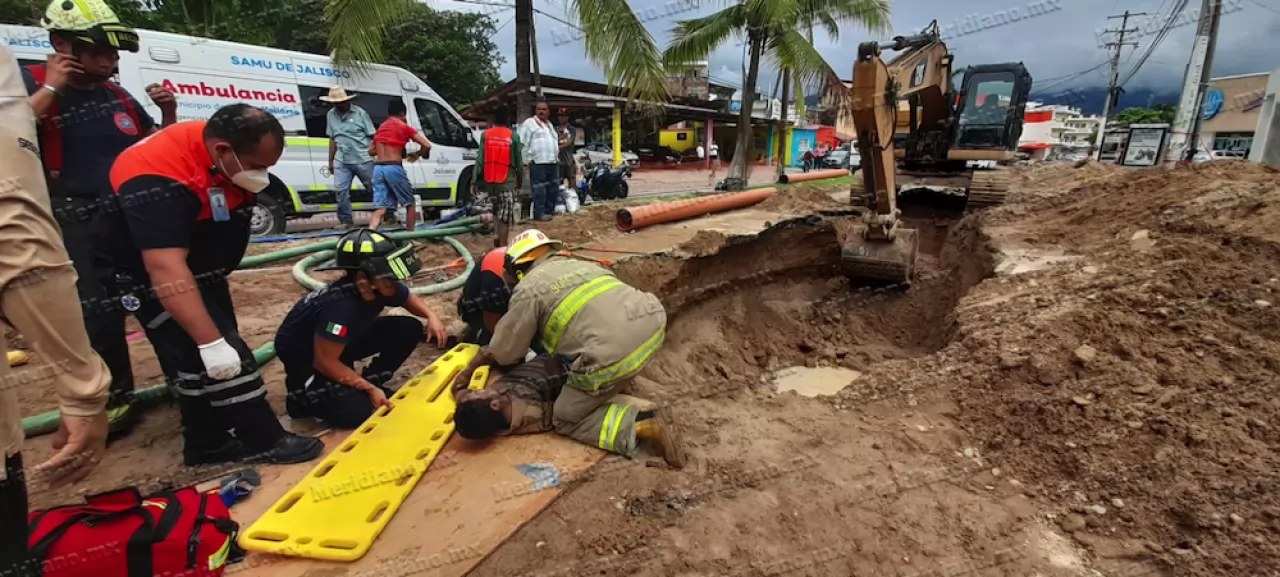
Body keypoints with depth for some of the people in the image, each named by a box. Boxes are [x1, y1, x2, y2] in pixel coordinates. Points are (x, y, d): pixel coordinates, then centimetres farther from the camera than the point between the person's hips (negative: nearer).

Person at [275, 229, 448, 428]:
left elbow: (410, 300, 8)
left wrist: (431, 316, -12)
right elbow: (326, 362, -30)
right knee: (357, 411, -23)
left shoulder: (381, 288, -16)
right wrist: (369, 389, -25)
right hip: (306, 361, -7)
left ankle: (370, 381, 5)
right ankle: (303, 396, 5)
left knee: (410, 329, -10)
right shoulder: (340, 306, -38)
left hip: (344, 342, 7)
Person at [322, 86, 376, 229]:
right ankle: (346, 220, 8)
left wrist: (374, 154, -8)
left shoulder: (360, 113, -2)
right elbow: (332, 139, 15)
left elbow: (372, 136, -2)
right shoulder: (331, 115, 10)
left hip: (363, 159, -4)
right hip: (341, 161, 4)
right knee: (342, 190, -2)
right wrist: (331, 160, 15)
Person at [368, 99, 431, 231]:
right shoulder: (404, 127, 3)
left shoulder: (380, 128, 20)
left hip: (378, 168, 5)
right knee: (410, 203, 13)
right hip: (394, 168, -5)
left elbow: (371, 151, 25)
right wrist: (417, 154, 15)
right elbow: (427, 146, -3)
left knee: (381, 208, 2)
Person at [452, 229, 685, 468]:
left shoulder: (528, 289, 11)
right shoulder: (583, 265, 29)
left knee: (567, 421, 15)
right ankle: (620, 381, 30)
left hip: (613, 354, -7)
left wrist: (468, 371, 36)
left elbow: (499, 352, 16)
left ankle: (645, 424, -4)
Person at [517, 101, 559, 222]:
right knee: (540, 189, -11)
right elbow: (523, 143, -10)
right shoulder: (529, 123, -3)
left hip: (551, 161, 9)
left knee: (552, 187, 13)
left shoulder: (549, 124, 23)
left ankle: (550, 210, 23)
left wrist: (556, 155, 22)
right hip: (537, 162, -9)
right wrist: (527, 159, -15)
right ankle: (539, 213, -9)